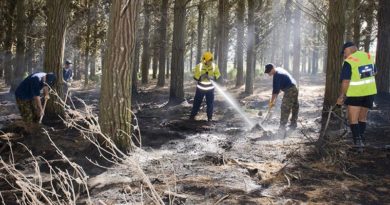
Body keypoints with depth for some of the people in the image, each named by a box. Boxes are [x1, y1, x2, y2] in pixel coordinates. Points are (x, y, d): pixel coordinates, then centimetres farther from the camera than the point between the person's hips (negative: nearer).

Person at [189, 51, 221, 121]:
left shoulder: (214, 66, -9)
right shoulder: (199, 66, -14)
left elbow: (218, 75, -2)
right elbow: (195, 76, -8)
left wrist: (212, 77, -22)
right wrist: (201, 77, -29)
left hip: (210, 88, 1)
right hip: (200, 87, -1)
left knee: (210, 103, 2)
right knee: (197, 102, 4)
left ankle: (210, 117, 15)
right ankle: (192, 115, 18)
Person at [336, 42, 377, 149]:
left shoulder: (348, 62, -15)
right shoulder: (367, 56, 5)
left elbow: (345, 81, -18)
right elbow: (374, 72, 16)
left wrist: (341, 96, -12)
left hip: (355, 93, -6)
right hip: (369, 92, 6)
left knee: (353, 119, 2)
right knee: (362, 117, 17)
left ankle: (357, 140, -7)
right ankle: (361, 139, 21)